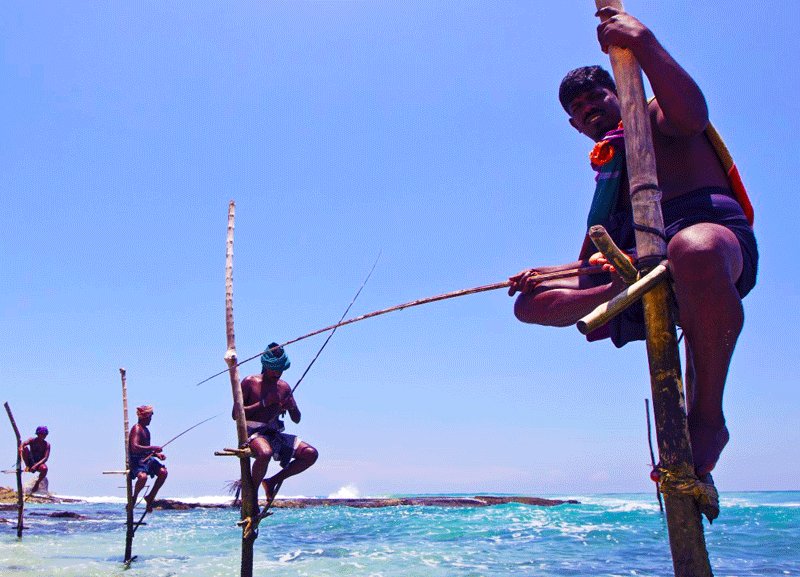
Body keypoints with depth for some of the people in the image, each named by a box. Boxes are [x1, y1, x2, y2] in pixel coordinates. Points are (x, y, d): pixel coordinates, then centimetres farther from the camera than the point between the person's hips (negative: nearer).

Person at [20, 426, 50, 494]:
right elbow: (22, 444, -23)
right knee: (25, 448, -23)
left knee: (44, 468, -38)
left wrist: (36, 465, -30)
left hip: (39, 463, -1)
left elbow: (45, 458, -15)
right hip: (30, 462, 1)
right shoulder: (32, 440, -3)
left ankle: (37, 483, -9)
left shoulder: (47, 445, -6)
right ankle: (27, 466, -12)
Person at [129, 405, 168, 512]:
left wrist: (157, 454, 8)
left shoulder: (145, 429, 17)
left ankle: (150, 497, 5)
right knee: (143, 476, -34)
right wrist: (153, 448, -22)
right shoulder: (137, 429, -13)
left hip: (146, 459, 9)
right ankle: (134, 498, -6)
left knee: (163, 472, -12)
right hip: (136, 460, -9)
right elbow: (134, 447, -27)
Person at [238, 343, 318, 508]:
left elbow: (296, 419, 14)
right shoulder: (250, 382, -3)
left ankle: (273, 481, 2)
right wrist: (263, 403, -16)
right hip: (253, 433, -6)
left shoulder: (284, 387, 12)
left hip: (275, 435, 6)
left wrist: (292, 407, -9)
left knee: (311, 454, -11)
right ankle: (252, 493, -13)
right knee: (265, 453, -40)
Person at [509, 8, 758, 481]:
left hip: (712, 228, -7)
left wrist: (644, 41, -21)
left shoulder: (655, 114, 11)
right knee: (532, 302, 4)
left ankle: (707, 416, -30)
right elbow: (598, 259, 32)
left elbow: (692, 117, -18)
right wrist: (544, 274, 24)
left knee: (692, 250, -48)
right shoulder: (608, 167, 30)